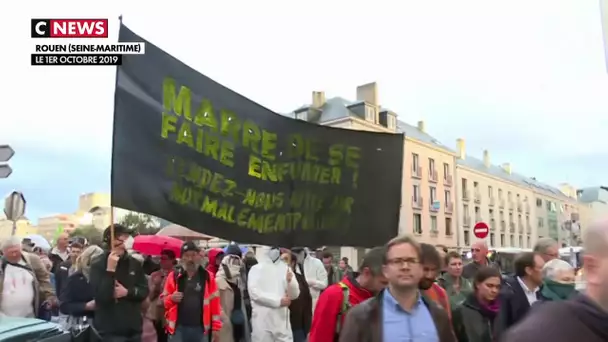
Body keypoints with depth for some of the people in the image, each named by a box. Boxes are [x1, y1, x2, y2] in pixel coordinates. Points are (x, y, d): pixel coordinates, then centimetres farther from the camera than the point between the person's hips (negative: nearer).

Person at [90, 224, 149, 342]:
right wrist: (110, 269, -24)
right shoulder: (98, 265, -8)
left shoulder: (134, 263, 5)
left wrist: (127, 292, -11)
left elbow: (145, 291, 6)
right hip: (110, 331, -4)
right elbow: (101, 296, -19)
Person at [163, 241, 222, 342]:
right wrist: (171, 298, -13)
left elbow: (215, 303, 3)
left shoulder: (208, 277, 2)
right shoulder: (173, 276, 2)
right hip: (179, 327, 0)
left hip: (200, 328, 0)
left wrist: (216, 327, 1)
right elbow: (164, 300, 9)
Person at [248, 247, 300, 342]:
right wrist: (278, 301, -15)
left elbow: (294, 295, 4)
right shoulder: (257, 268, 0)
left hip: (282, 320, 3)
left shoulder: (286, 269, 7)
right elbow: (254, 292, -12)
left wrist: (290, 281, -16)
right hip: (262, 321, -2)